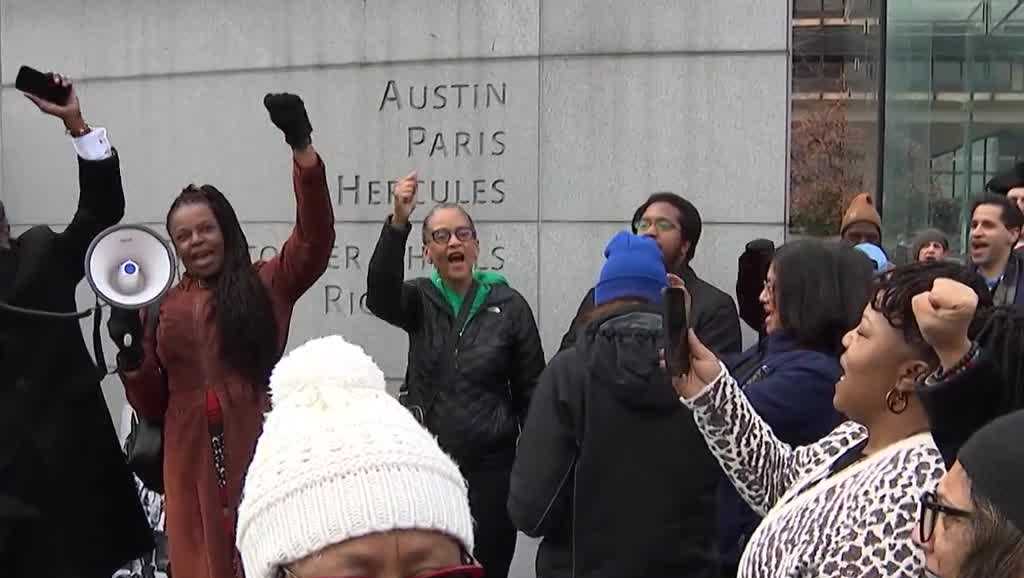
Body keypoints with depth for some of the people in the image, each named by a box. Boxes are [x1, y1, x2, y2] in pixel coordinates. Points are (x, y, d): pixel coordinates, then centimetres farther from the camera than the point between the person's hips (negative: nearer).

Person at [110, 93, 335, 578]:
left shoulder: (268, 285, 5)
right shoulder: (164, 306, 12)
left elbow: (315, 238, -12)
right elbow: (151, 405, 15)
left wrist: (301, 145, -22)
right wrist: (130, 353, -4)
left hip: (260, 455, -3)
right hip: (194, 464, 3)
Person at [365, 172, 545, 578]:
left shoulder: (509, 306, -1)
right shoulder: (420, 301, 2)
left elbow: (531, 389, 2)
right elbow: (379, 295, -21)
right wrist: (397, 224, -35)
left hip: (489, 466, -1)